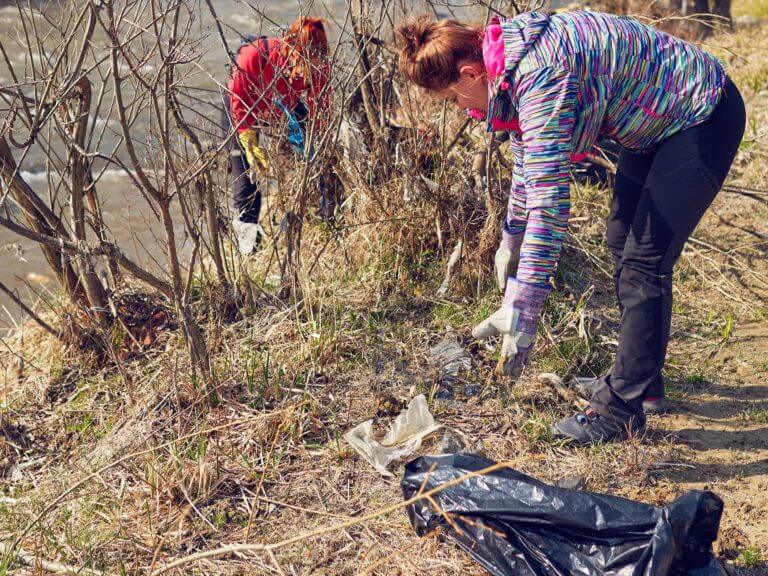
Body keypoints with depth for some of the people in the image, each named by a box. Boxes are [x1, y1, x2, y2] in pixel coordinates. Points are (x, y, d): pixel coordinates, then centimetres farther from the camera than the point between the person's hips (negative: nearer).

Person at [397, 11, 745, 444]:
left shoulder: (541, 79, -33)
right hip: (657, 120, 10)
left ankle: (621, 411, -2)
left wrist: (522, 314, -36)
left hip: (703, 120, -10)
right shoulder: (513, 62, -3)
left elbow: (550, 200, -37)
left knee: (644, 260, -12)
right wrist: (511, 236, 23)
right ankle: (642, 378, 28)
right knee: (624, 242, 15)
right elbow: (529, 154, 14)